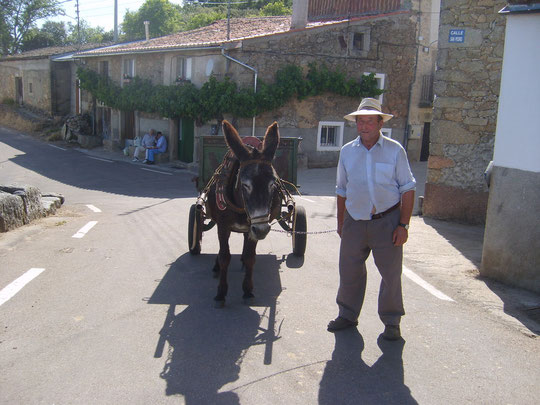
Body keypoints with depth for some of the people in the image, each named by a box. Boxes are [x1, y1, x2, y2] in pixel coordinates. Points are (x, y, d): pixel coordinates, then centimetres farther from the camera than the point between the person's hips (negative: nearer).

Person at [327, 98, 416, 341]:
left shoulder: (395, 150, -3)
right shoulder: (347, 151, 6)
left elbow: (407, 189, -2)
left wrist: (403, 224, -8)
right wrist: (340, 223, 13)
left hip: (387, 221, -2)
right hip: (355, 221, 3)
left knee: (391, 273, 5)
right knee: (349, 271, 9)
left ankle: (391, 322, 22)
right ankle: (348, 315, 28)